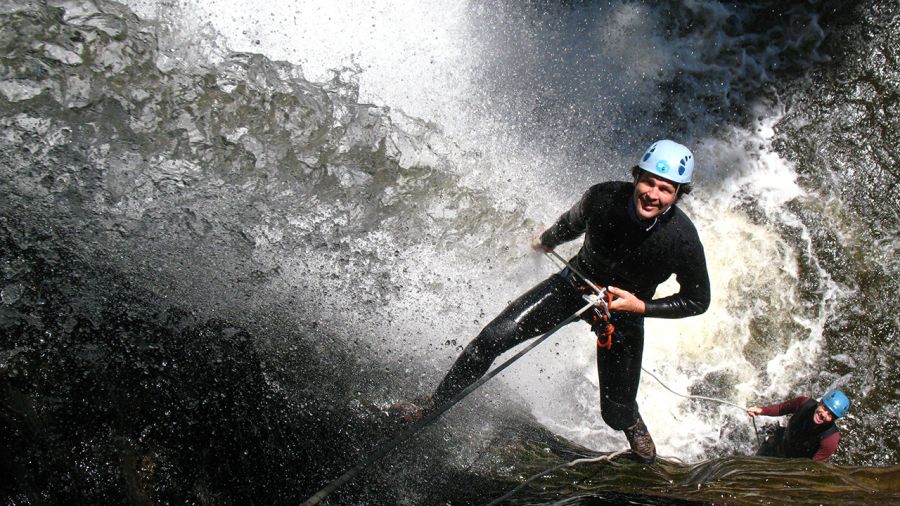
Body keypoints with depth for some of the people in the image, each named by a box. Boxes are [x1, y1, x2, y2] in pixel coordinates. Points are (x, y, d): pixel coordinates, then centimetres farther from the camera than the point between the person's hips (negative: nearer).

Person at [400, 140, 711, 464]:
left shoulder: (683, 239, -29)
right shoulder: (602, 197, -25)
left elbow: (698, 300, -12)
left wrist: (641, 306, -23)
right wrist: (546, 241, 20)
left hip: (625, 313, -1)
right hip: (575, 285, 1)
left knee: (616, 413, 5)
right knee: (493, 338, -12)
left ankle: (633, 425, 45)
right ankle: (437, 402, 8)